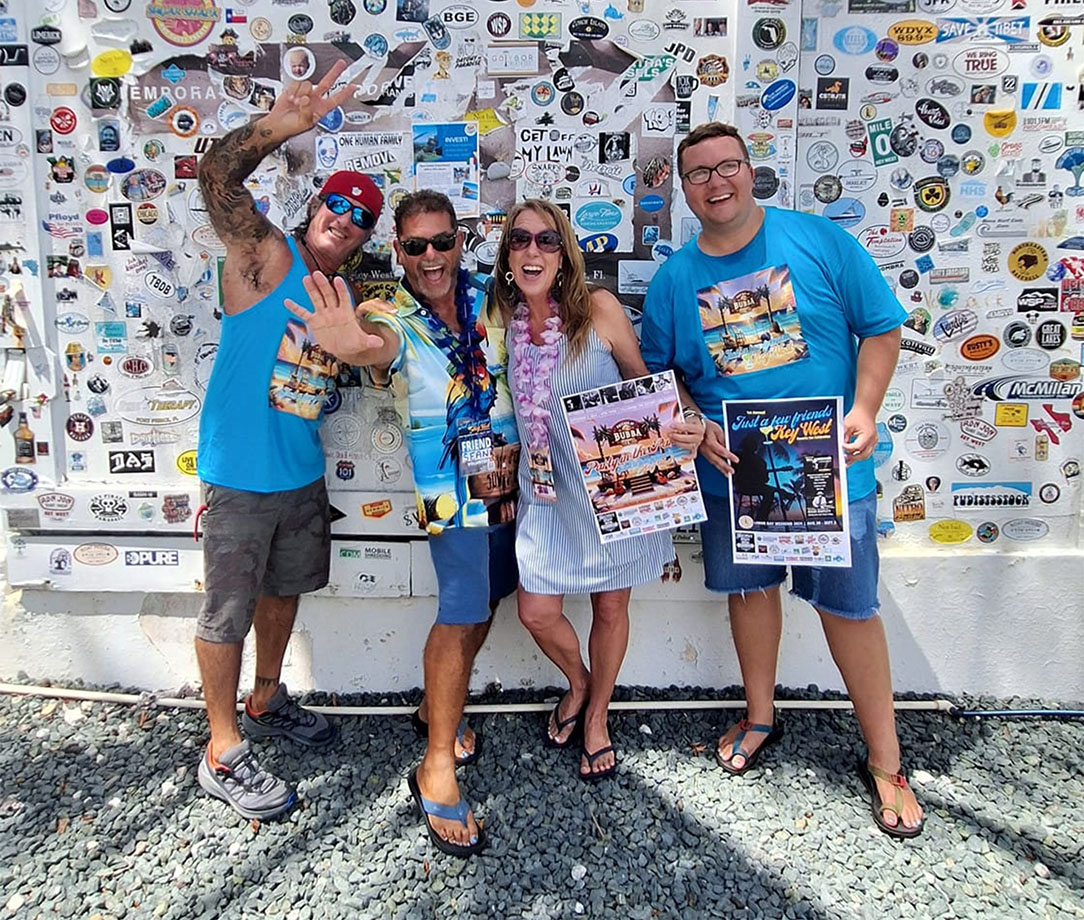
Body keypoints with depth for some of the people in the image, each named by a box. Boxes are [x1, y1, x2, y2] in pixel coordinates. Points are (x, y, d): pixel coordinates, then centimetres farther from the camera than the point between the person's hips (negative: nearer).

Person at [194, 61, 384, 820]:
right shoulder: (265, 256, -10)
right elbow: (216, 179, -26)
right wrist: (275, 129, -42)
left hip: (304, 477, 7)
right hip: (241, 477, -7)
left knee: (283, 591, 21)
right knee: (228, 611, 4)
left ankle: (265, 703, 43)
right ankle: (223, 755, 20)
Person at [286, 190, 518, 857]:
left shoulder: (486, 298, 5)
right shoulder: (396, 319, -10)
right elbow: (379, 344, -35)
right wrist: (353, 346, -59)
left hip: (509, 473, 6)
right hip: (453, 484, -6)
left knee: (485, 600, 16)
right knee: (462, 614, -10)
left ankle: (438, 710, 38)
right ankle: (438, 768, 4)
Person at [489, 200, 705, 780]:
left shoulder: (599, 309, -11)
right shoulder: (504, 321, -1)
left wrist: (683, 426, -20)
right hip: (548, 490, 3)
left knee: (611, 607, 11)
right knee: (537, 612, 4)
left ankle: (597, 714, 39)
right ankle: (577, 684, 40)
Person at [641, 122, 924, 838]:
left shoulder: (820, 240, -5)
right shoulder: (674, 279, 2)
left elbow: (882, 326, -1)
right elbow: (657, 374, 7)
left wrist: (864, 411, -14)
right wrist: (696, 430, -9)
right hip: (730, 473, 3)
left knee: (850, 607, 4)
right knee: (750, 589, 17)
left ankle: (885, 762, 23)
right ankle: (761, 718, 41)